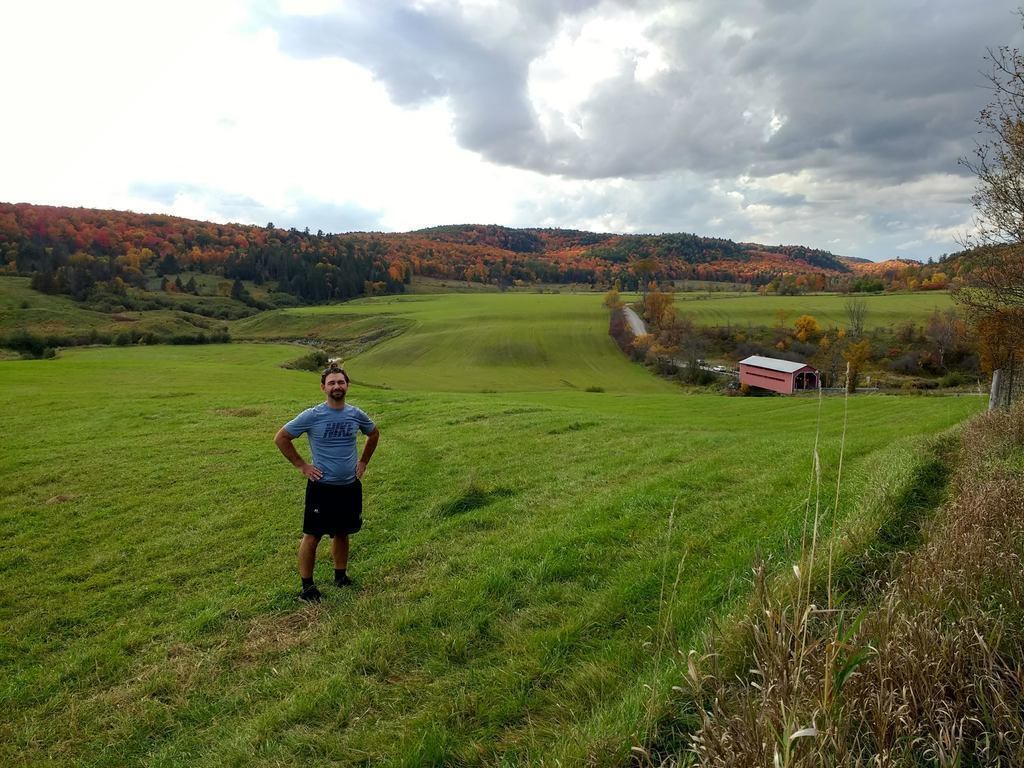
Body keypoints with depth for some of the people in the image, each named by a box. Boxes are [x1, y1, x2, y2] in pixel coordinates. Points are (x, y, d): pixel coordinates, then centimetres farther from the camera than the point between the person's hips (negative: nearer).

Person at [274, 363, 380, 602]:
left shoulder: (356, 414, -1)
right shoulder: (312, 416, -12)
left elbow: (374, 433, 19)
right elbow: (281, 438, -5)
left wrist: (363, 461, 13)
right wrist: (301, 465, -6)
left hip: (350, 486, 4)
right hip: (322, 486, -4)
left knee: (342, 533, 16)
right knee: (312, 536, 3)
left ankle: (341, 577, 32)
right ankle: (306, 586, 16)